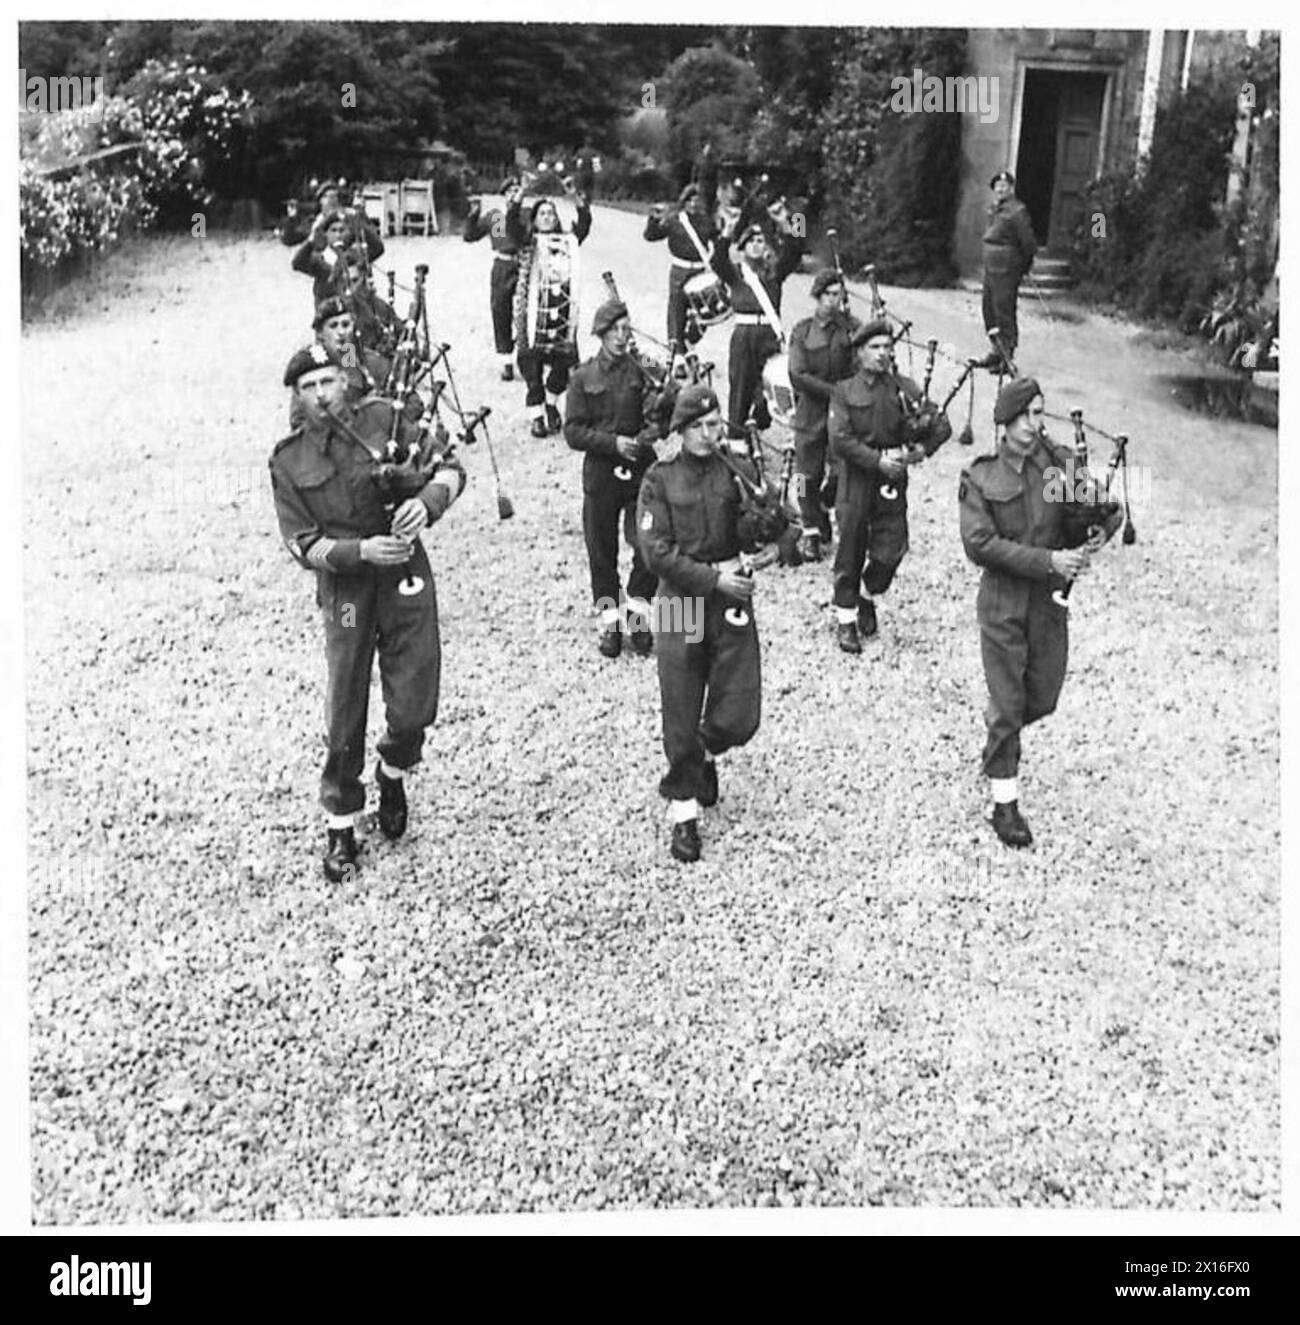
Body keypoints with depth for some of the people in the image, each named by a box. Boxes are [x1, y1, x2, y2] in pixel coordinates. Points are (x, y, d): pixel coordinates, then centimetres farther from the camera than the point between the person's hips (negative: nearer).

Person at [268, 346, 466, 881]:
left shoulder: (383, 420, 1)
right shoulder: (288, 462, 1)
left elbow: (449, 469, 1)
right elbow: (302, 544, -3)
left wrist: (427, 500, -21)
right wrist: (360, 550, -19)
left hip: (406, 578, 0)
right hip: (345, 591, 0)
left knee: (414, 709, 2)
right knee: (344, 720, 5)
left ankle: (392, 776, 36)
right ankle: (341, 828, 22)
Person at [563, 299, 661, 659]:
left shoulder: (643, 371, 4)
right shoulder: (584, 378, 1)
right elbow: (573, 432, -4)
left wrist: (649, 433, -14)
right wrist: (614, 443, -16)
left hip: (641, 470, 0)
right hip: (600, 472, 0)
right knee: (601, 551, 6)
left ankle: (638, 613, 13)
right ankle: (609, 622, 20)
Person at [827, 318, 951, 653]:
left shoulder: (905, 389, 8)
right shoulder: (844, 392, -1)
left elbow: (942, 426, 7)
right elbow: (839, 440, -12)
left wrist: (920, 450, -10)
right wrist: (878, 459, -18)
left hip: (893, 479, 3)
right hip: (857, 479, -2)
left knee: (891, 550, 0)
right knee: (851, 551, 3)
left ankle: (868, 596, 29)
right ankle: (846, 618, 16)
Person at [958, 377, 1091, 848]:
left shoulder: (1061, 463, -2)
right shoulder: (979, 478, -8)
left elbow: (1081, 529, 0)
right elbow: (980, 544, -16)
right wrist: (1047, 560, -22)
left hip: (1050, 601, 3)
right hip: (1003, 603, -3)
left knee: (1043, 699, 16)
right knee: (1009, 708, 2)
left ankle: (998, 723, 50)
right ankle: (1005, 804, 15)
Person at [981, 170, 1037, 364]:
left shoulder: (1017, 211, -13)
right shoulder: (994, 210, 14)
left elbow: (1028, 242, -12)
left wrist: (1024, 266, -1)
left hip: (1006, 270, -9)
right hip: (990, 267, 9)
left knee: (1004, 313, -7)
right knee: (989, 310, 14)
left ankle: (1007, 357, -2)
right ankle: (997, 352, 26)